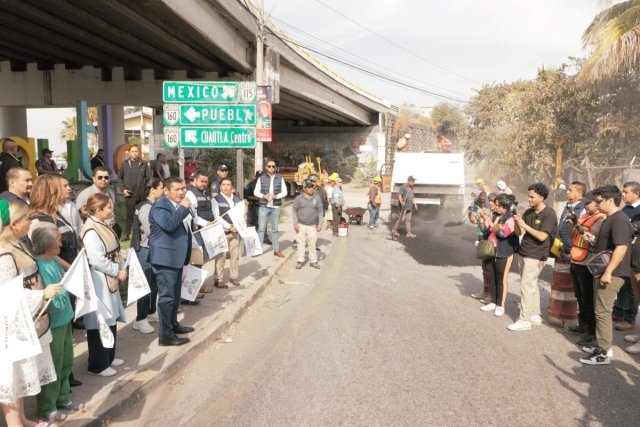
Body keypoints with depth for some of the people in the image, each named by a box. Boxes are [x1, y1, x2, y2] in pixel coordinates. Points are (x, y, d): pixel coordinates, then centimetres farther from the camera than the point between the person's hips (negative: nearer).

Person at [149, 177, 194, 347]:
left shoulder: (179, 205, 16)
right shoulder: (160, 205, -14)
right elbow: (169, 225, -32)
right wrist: (183, 208, -23)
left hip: (177, 256, 10)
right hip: (165, 258, -10)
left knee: (175, 294, 19)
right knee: (167, 296, -8)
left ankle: (173, 324, 32)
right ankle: (165, 335, -3)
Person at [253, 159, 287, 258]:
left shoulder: (280, 178, 4)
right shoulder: (261, 178, 2)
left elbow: (284, 192, 3)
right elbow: (256, 192, 2)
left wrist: (276, 196, -15)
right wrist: (263, 196, -17)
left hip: (275, 207, 1)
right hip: (264, 206, -1)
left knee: (275, 229, 9)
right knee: (261, 228, 1)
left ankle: (276, 250, 15)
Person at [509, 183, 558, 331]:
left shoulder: (549, 214, -13)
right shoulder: (528, 212, 8)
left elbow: (542, 237, -21)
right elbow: (519, 233, 9)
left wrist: (525, 225, -20)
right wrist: (517, 222, -10)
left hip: (536, 256, -7)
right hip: (523, 253, 7)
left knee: (526, 286, -8)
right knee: (531, 285, 14)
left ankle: (524, 320, -4)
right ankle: (535, 315, 24)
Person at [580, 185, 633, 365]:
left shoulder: (619, 220, -18)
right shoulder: (610, 219, 15)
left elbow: (621, 247, -27)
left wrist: (608, 272, -27)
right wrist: (593, 239, 11)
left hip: (611, 273, -10)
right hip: (603, 271, 10)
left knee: (602, 312, -5)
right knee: (601, 311, 16)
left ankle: (604, 353, 2)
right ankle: (603, 345, 27)